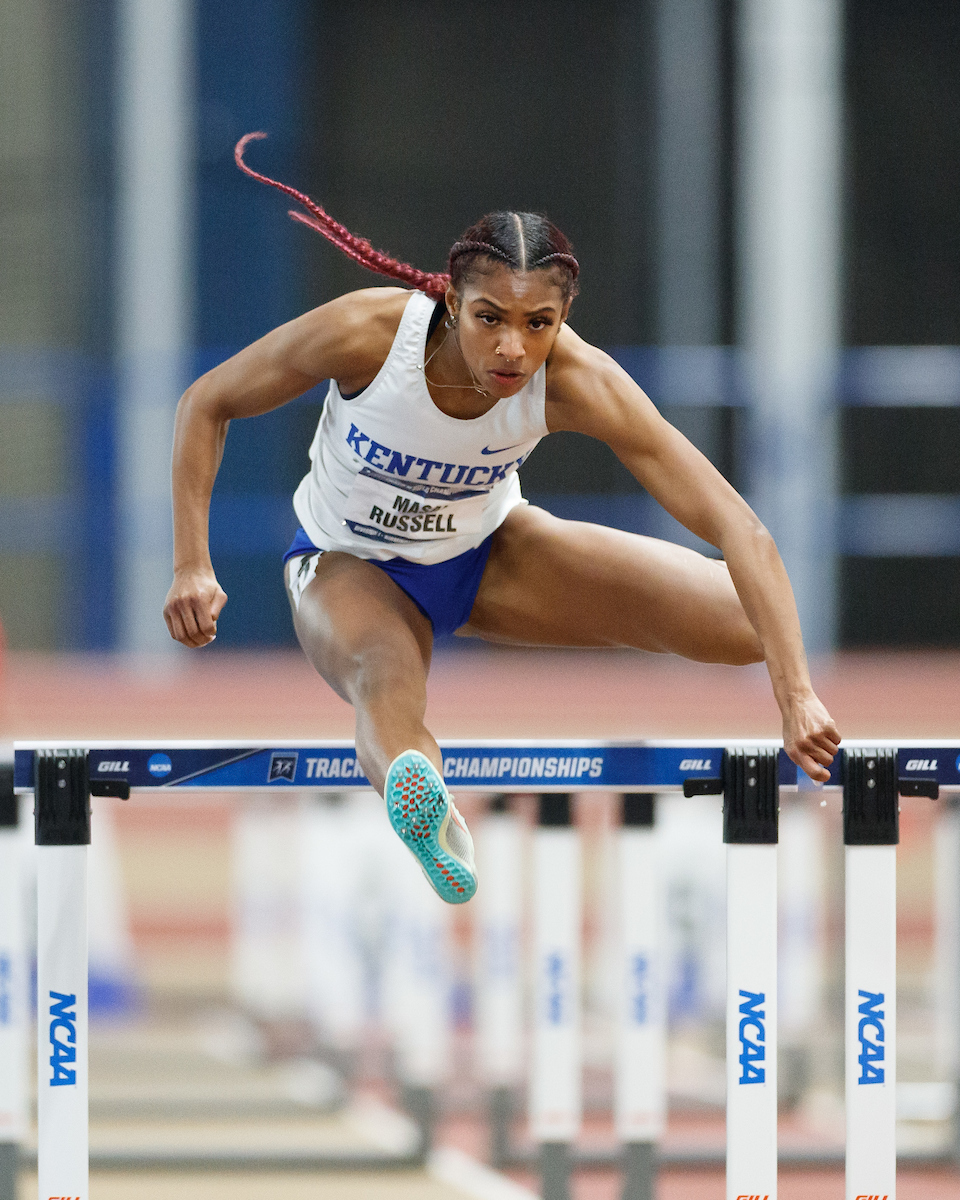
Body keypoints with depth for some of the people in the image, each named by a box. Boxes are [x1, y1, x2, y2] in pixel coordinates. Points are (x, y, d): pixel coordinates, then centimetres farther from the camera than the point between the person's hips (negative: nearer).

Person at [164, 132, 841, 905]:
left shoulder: (576, 382, -31)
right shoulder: (368, 333, -33)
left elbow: (739, 531, -35)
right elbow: (206, 405, -15)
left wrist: (797, 697, -44)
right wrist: (192, 566, -24)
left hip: (486, 554, 3)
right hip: (350, 566, -3)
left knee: (750, 621, -16)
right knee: (386, 684, -42)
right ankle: (434, 830, -76)